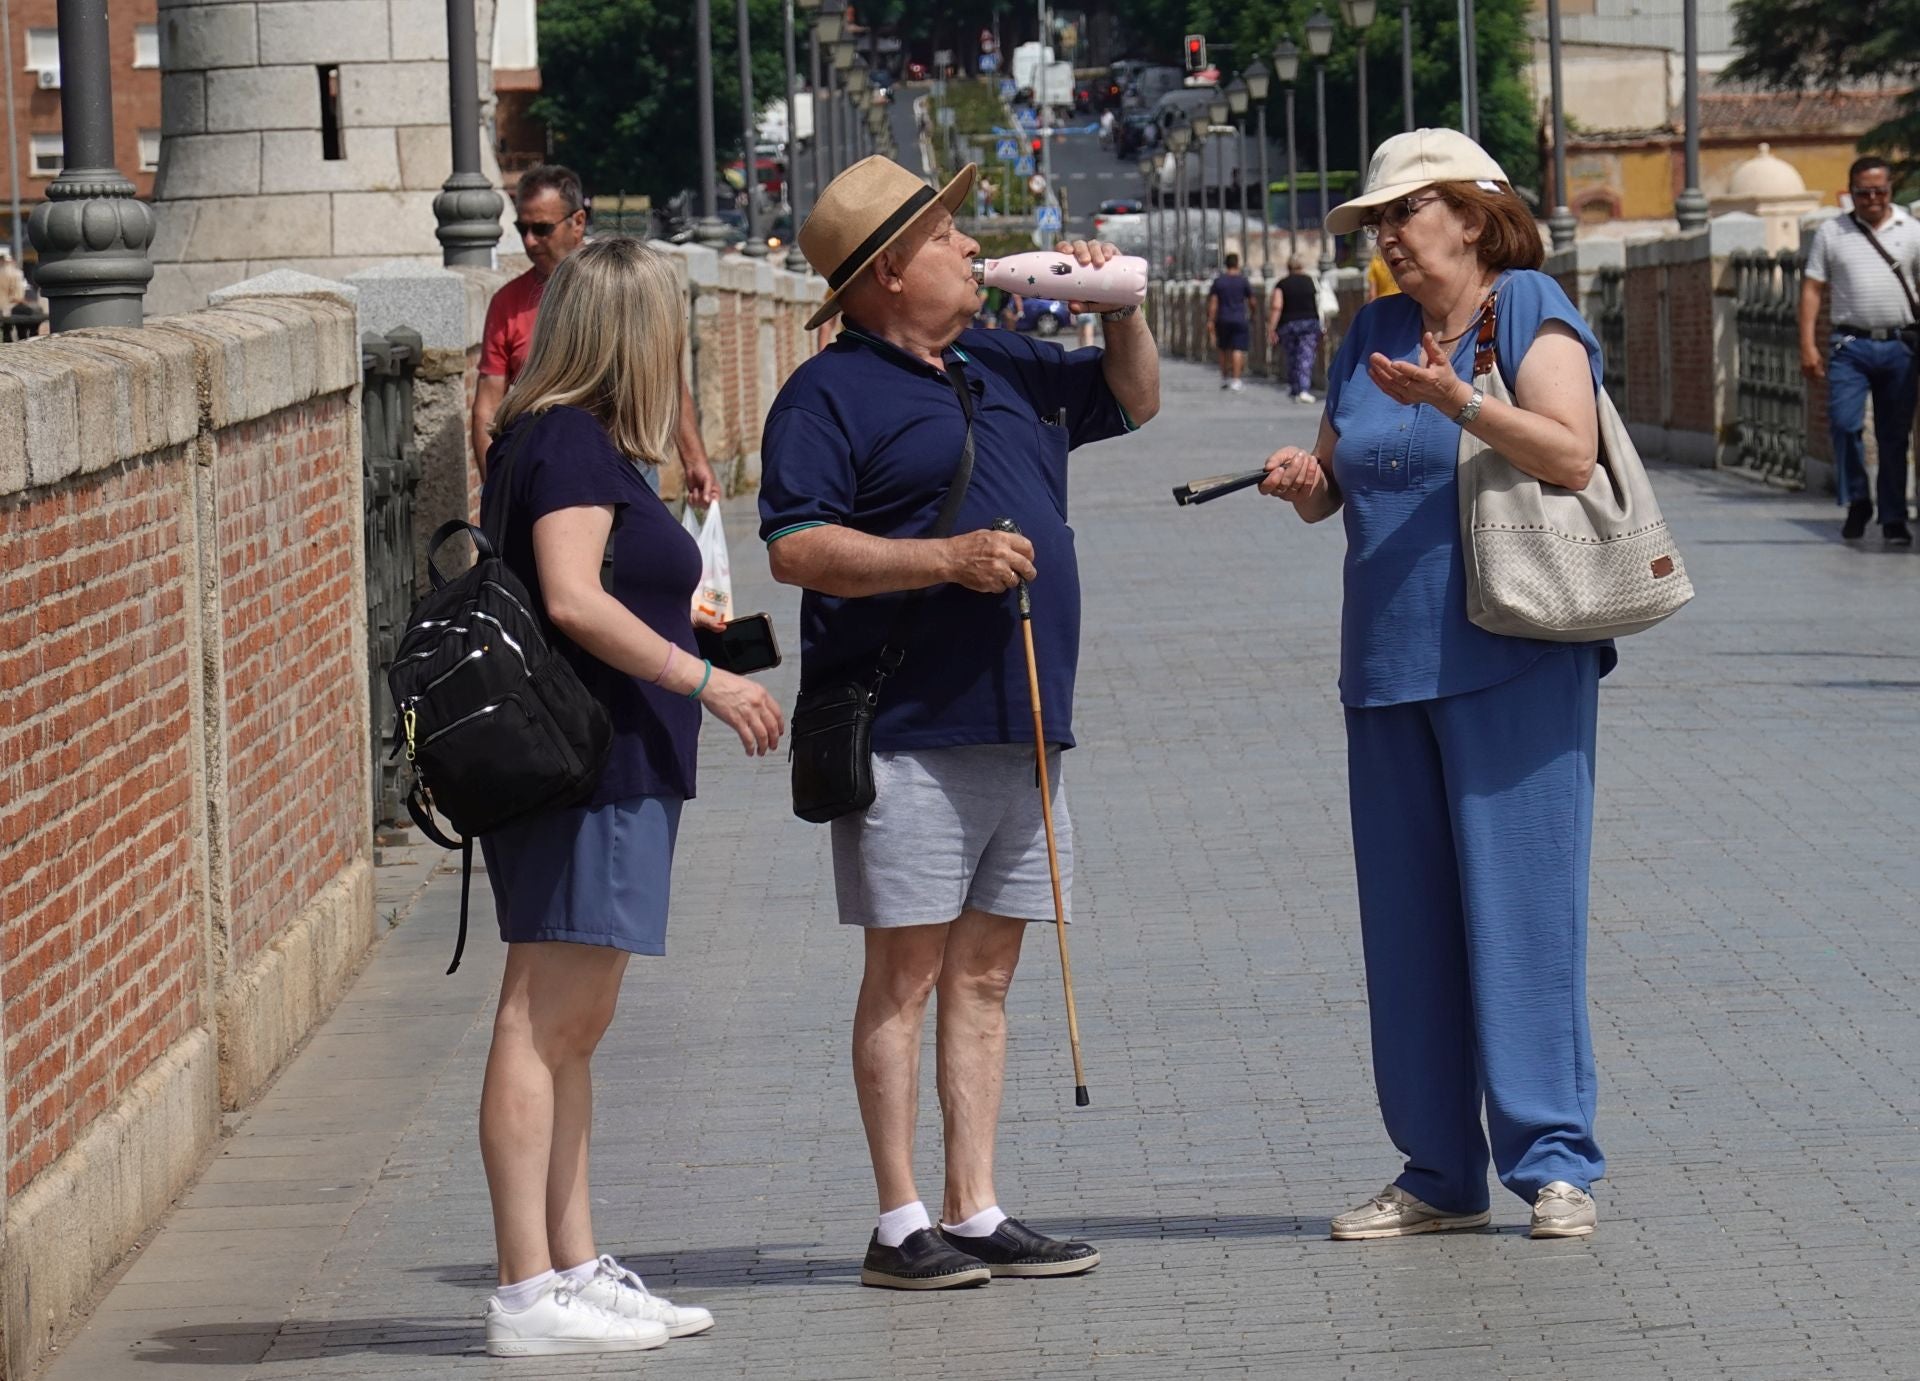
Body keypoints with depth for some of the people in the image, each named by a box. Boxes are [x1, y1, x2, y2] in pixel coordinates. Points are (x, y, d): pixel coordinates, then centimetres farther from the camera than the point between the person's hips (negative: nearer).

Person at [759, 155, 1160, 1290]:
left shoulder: (1005, 369, 17)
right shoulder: (831, 395, -5)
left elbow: (1134, 400, 32)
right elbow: (795, 549, -14)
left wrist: (1121, 303, 13)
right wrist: (947, 558, -20)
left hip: (1020, 727, 7)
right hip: (910, 733, -7)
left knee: (985, 973, 9)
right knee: (907, 973, -4)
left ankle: (977, 1211, 13)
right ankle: (901, 1225, -1)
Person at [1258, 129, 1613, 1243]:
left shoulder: (1530, 316, -2)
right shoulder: (1373, 335, 16)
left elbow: (1573, 455, -15)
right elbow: (1334, 483, 20)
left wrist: (1458, 402, -27)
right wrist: (1303, 480, -2)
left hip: (1514, 663, -6)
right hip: (1390, 665, 6)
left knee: (1521, 902, -7)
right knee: (1409, 920, 5)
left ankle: (1555, 1160, -2)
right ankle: (1441, 1172, 11)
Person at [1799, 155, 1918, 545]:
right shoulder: (1831, 233, 7)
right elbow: (1812, 290, 6)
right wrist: (1808, 345, -2)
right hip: (1851, 345, 0)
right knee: (1844, 423, -14)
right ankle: (1857, 502, 5)